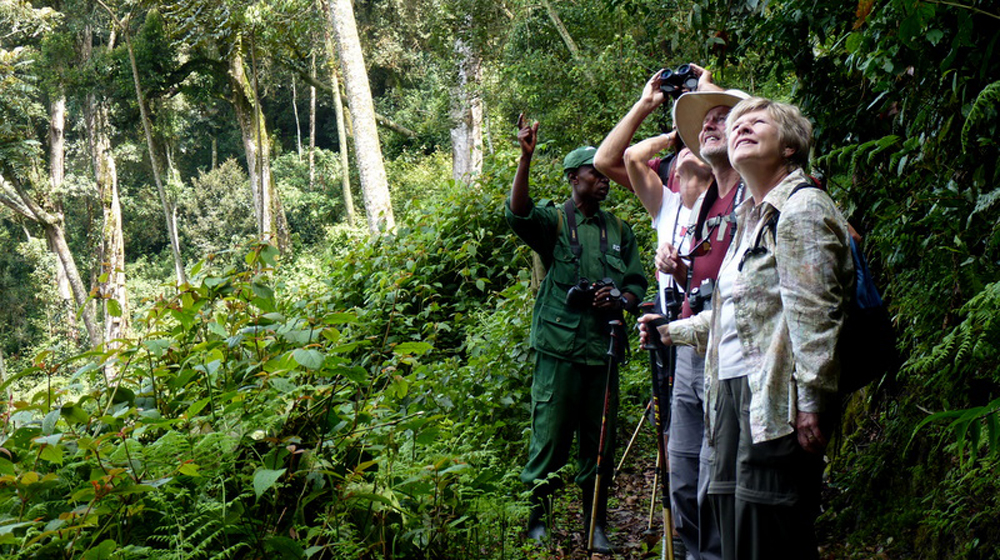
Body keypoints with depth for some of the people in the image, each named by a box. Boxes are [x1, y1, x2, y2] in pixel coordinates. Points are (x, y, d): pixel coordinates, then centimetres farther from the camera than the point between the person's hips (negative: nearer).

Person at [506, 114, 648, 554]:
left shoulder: (619, 231, 15)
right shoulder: (553, 221, 1)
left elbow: (637, 282, 17)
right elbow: (518, 213, -19)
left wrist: (621, 301, -5)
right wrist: (526, 158, -30)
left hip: (603, 350, 4)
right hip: (560, 349, -4)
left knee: (600, 443, 10)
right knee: (550, 439, -2)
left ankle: (597, 525, 23)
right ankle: (534, 521, 11)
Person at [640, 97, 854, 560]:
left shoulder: (801, 208, -7)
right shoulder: (751, 218, 23)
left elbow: (814, 315, -16)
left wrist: (810, 404, -21)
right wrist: (672, 332, 39)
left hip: (776, 400, -10)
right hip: (735, 389, 10)